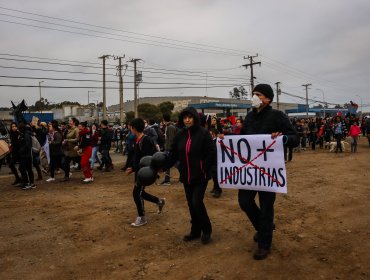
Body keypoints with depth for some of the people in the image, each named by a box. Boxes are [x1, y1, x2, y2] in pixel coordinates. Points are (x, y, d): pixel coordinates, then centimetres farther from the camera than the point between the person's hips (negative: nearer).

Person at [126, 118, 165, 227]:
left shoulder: (146, 140, -20)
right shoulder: (138, 140, 9)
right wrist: (133, 168, 19)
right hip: (139, 171, 10)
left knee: (137, 193, -4)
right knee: (140, 192, 16)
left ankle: (142, 218, 12)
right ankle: (159, 201, 35)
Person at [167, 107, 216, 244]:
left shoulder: (203, 133, -10)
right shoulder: (180, 135, 5)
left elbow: (212, 153, -11)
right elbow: (173, 154, 6)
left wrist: (204, 168, -15)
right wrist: (164, 166, -5)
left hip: (200, 176, -5)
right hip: (186, 176, 5)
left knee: (197, 202, -10)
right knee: (191, 204, 12)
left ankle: (206, 230, 13)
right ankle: (195, 231, 29)